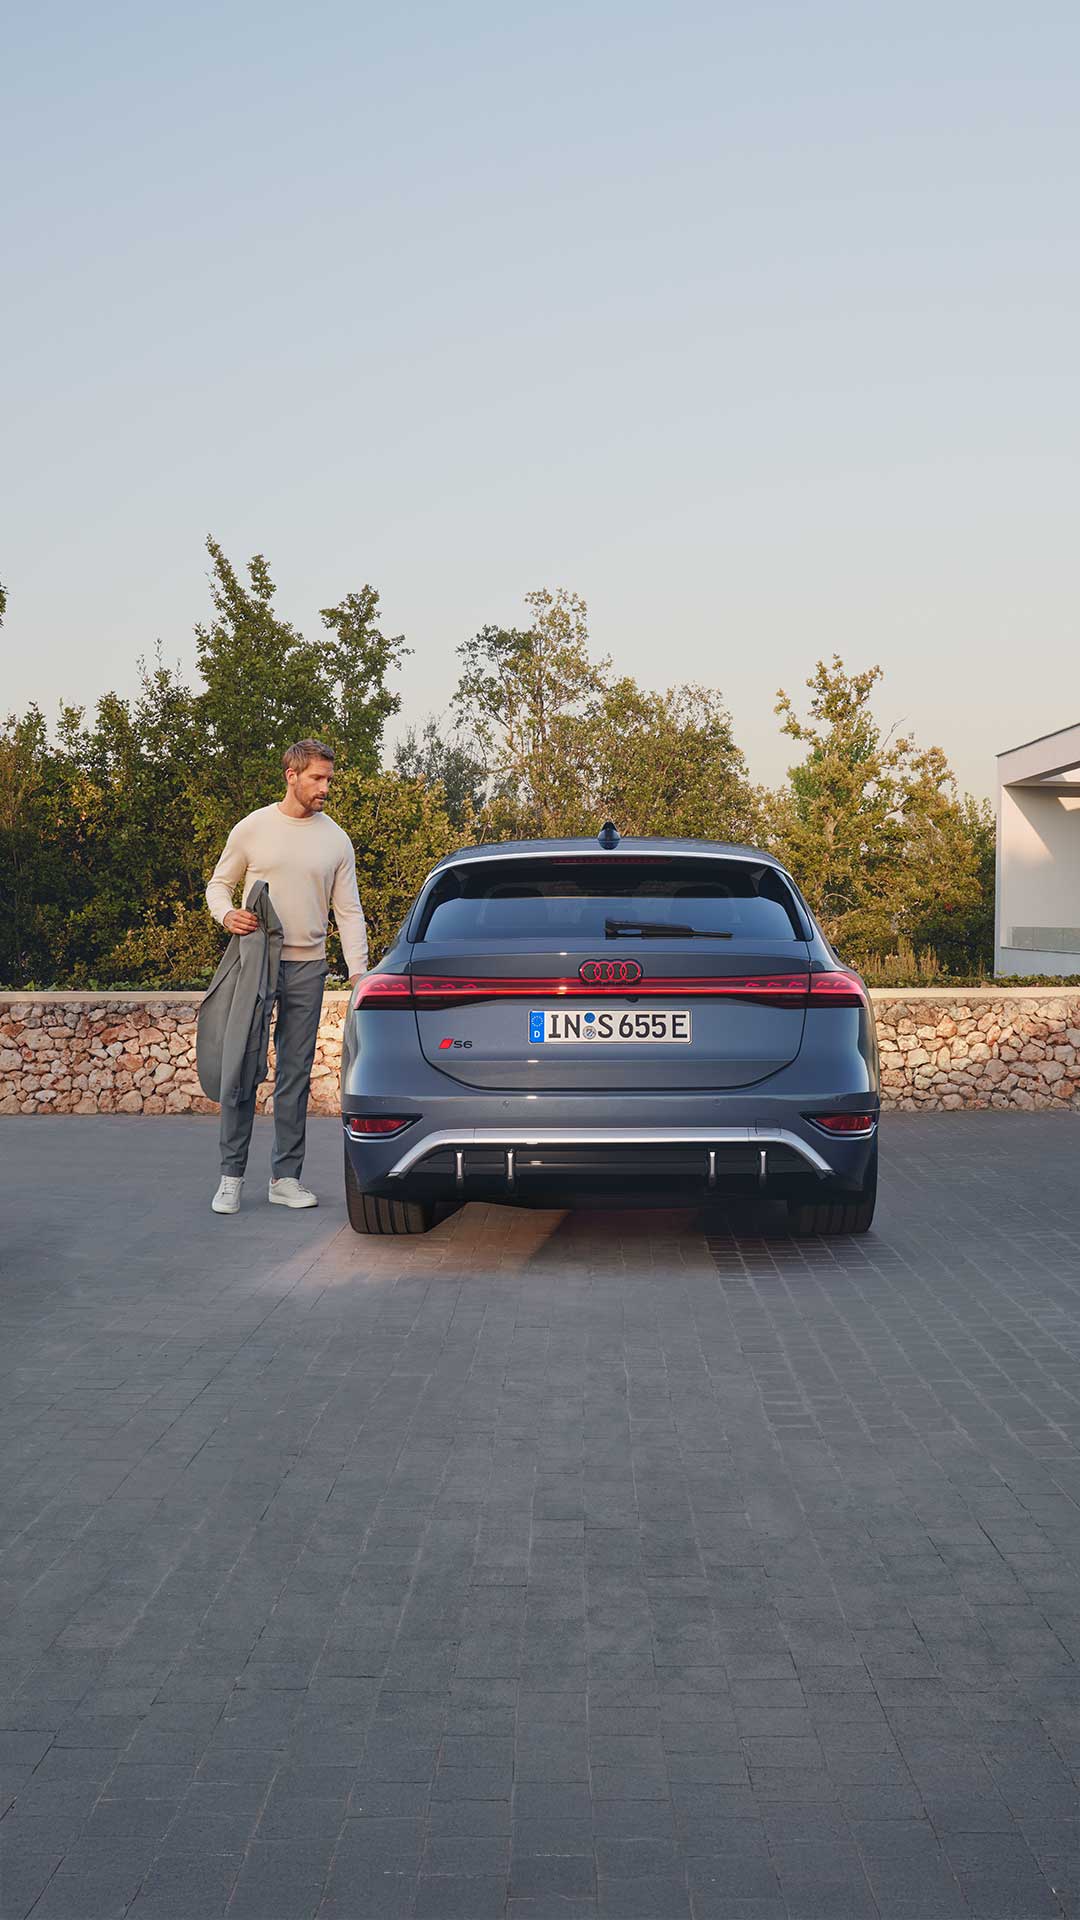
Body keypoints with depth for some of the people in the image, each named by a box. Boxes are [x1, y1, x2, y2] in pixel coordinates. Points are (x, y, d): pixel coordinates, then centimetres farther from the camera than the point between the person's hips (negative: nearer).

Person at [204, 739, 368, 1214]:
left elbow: (349, 912, 6)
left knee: (295, 1075, 5)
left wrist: (358, 971, -5)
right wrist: (227, 915, -13)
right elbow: (219, 884, 10)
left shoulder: (336, 840, 6)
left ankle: (286, 1176, 12)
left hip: (306, 966, 2)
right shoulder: (253, 828, 2)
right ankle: (231, 1175, 4)